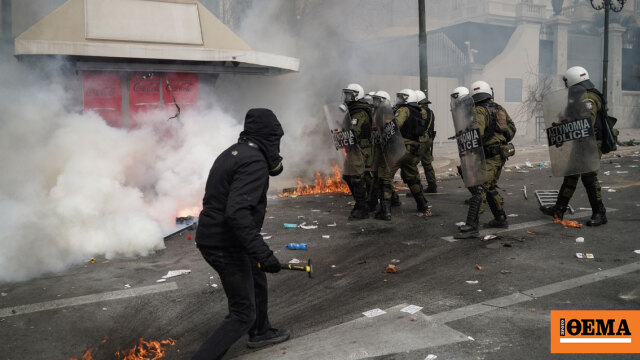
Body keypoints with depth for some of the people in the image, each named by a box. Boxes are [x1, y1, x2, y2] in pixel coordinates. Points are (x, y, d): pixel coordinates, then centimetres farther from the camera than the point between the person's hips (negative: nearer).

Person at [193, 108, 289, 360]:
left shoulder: (234, 152, 8)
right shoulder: (255, 161, -21)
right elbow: (238, 213, -31)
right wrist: (263, 253, -30)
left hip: (212, 236, 10)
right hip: (226, 245, -10)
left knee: (256, 279, 30)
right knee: (243, 314, 0)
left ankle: (260, 333, 49)